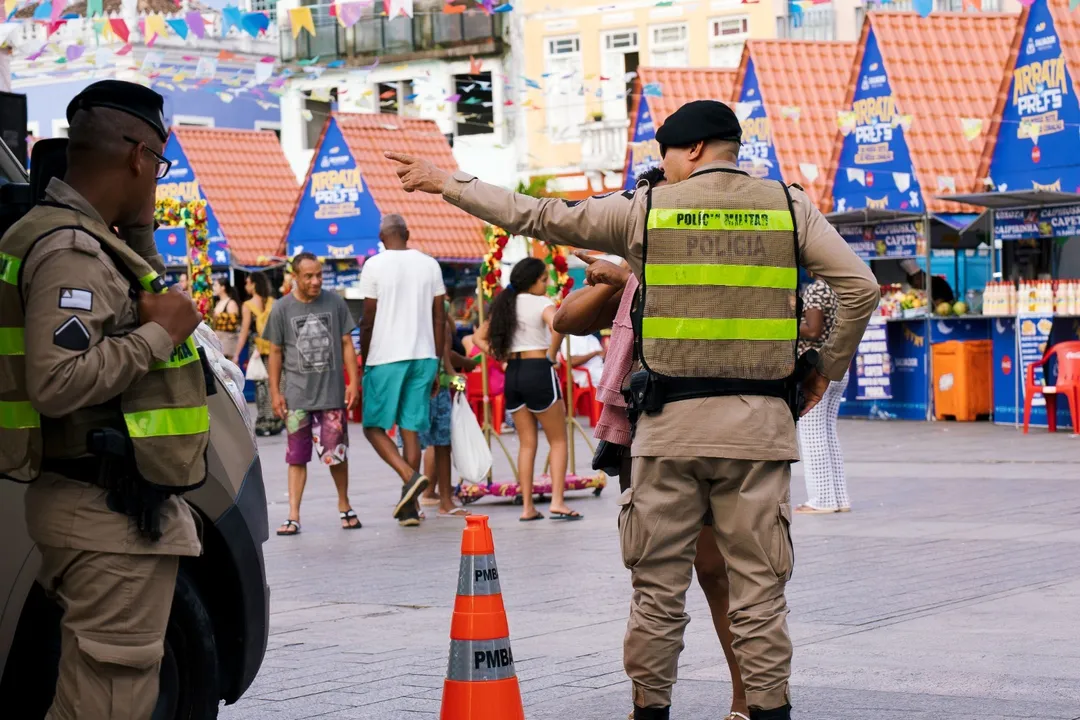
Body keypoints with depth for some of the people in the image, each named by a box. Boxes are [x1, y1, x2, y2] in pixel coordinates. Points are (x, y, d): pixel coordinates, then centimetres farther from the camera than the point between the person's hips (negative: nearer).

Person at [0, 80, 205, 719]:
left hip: (105, 507, 11)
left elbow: (146, 308, 24)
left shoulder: (83, 239, 13)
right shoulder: (71, 250, -18)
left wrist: (140, 232, 13)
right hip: (112, 519, -11)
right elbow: (57, 384, -28)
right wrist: (159, 333, -18)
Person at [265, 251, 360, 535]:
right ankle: (293, 516, 3)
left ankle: (344, 505, 22)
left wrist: (354, 381, 2)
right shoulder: (282, 309, 2)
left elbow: (346, 344, 8)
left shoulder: (334, 303, 4)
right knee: (297, 456, 1)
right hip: (296, 393, 0)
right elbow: (275, 352, 7)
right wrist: (275, 392, 3)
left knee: (336, 452, 1)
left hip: (331, 392, 0)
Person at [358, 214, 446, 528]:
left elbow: (368, 321, -4)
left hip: (385, 358, -4)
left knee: (374, 426, 6)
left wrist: (364, 361, 7)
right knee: (411, 428, 6)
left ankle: (410, 476, -17)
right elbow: (439, 319, 8)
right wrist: (435, 366, 14)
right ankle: (409, 507, 4)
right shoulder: (429, 265, 7)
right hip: (423, 357, 4)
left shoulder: (374, 266, -4)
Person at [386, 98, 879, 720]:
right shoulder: (789, 206, 6)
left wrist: (449, 183, 23)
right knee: (759, 585, 2)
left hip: (671, 420, 0)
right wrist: (828, 366, 11)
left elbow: (537, 216, 11)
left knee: (658, 583, 8)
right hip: (758, 422, 0)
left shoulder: (647, 209, 4)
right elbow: (859, 285, -1)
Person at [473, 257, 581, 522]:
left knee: (526, 443, 11)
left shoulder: (505, 305, 12)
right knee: (558, 440, 4)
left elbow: (479, 338, 15)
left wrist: (502, 358, 7)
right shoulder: (542, 303, -9)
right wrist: (551, 356, -15)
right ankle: (557, 502, -5)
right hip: (538, 371, -6)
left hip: (513, 373, 6)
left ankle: (527, 507, 8)